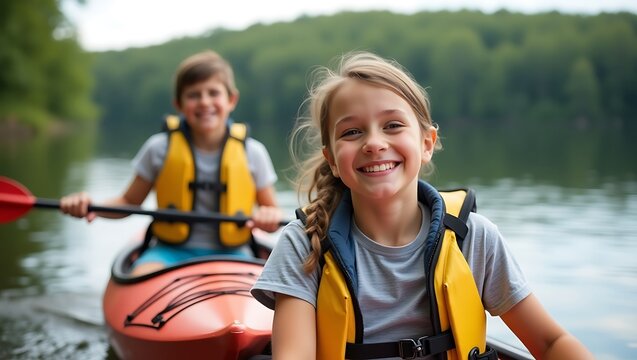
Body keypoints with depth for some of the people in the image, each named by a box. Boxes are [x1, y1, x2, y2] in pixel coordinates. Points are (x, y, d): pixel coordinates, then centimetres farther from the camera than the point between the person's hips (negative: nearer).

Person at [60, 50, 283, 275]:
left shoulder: (251, 153, 1)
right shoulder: (160, 148, 1)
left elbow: (272, 210, 11)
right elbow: (129, 202, 9)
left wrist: (270, 217, -14)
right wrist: (90, 207, -11)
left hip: (230, 254, 0)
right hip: (172, 250, 0)